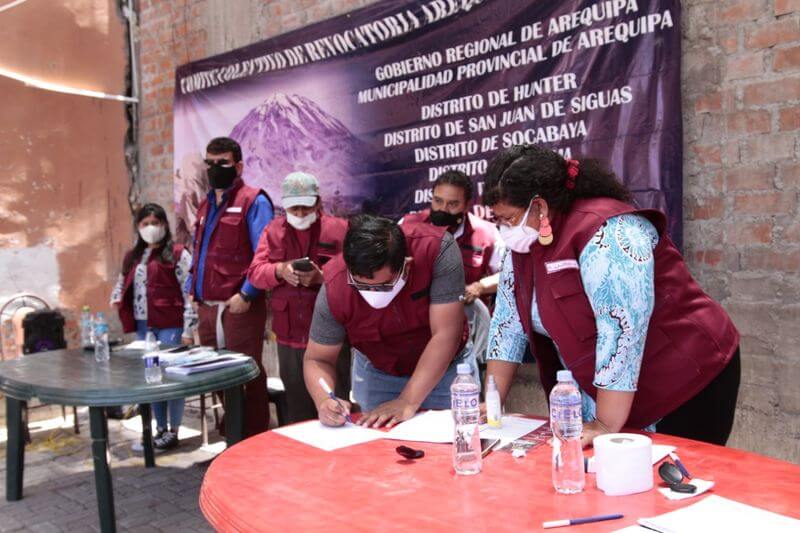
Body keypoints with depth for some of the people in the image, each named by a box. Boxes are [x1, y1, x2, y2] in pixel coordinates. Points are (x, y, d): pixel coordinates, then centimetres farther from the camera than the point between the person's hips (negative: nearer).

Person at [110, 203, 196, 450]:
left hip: (170, 325, -6)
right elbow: (121, 285, 29)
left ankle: (173, 431, 10)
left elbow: (189, 293, -9)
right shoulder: (132, 256, 14)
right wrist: (117, 303, 9)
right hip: (143, 326, 6)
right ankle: (160, 428, 23)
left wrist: (188, 329, -13)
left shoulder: (178, 253, -5)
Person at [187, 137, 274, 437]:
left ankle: (255, 440, 12)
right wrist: (192, 289, 15)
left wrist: (246, 295, -19)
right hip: (206, 308, 8)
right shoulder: (206, 206, 19)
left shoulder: (253, 201, -6)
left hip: (238, 307, -8)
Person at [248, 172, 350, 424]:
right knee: (297, 410, 14)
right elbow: (255, 272, 3)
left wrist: (322, 277, -23)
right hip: (289, 337, 3)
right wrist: (280, 270, -18)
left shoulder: (339, 229, -2)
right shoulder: (273, 230, 10)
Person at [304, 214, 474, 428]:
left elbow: (445, 335, -32)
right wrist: (324, 401, -36)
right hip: (376, 372, 1)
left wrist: (408, 402, -34)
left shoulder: (437, 249, -34)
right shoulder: (334, 288, -28)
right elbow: (318, 359, -16)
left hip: (445, 367, -1)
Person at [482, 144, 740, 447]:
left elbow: (623, 331, -30)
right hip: (602, 393, 7)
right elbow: (509, 322, 5)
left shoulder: (605, 232, -25)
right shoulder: (526, 242, 2)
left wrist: (606, 427, -28)